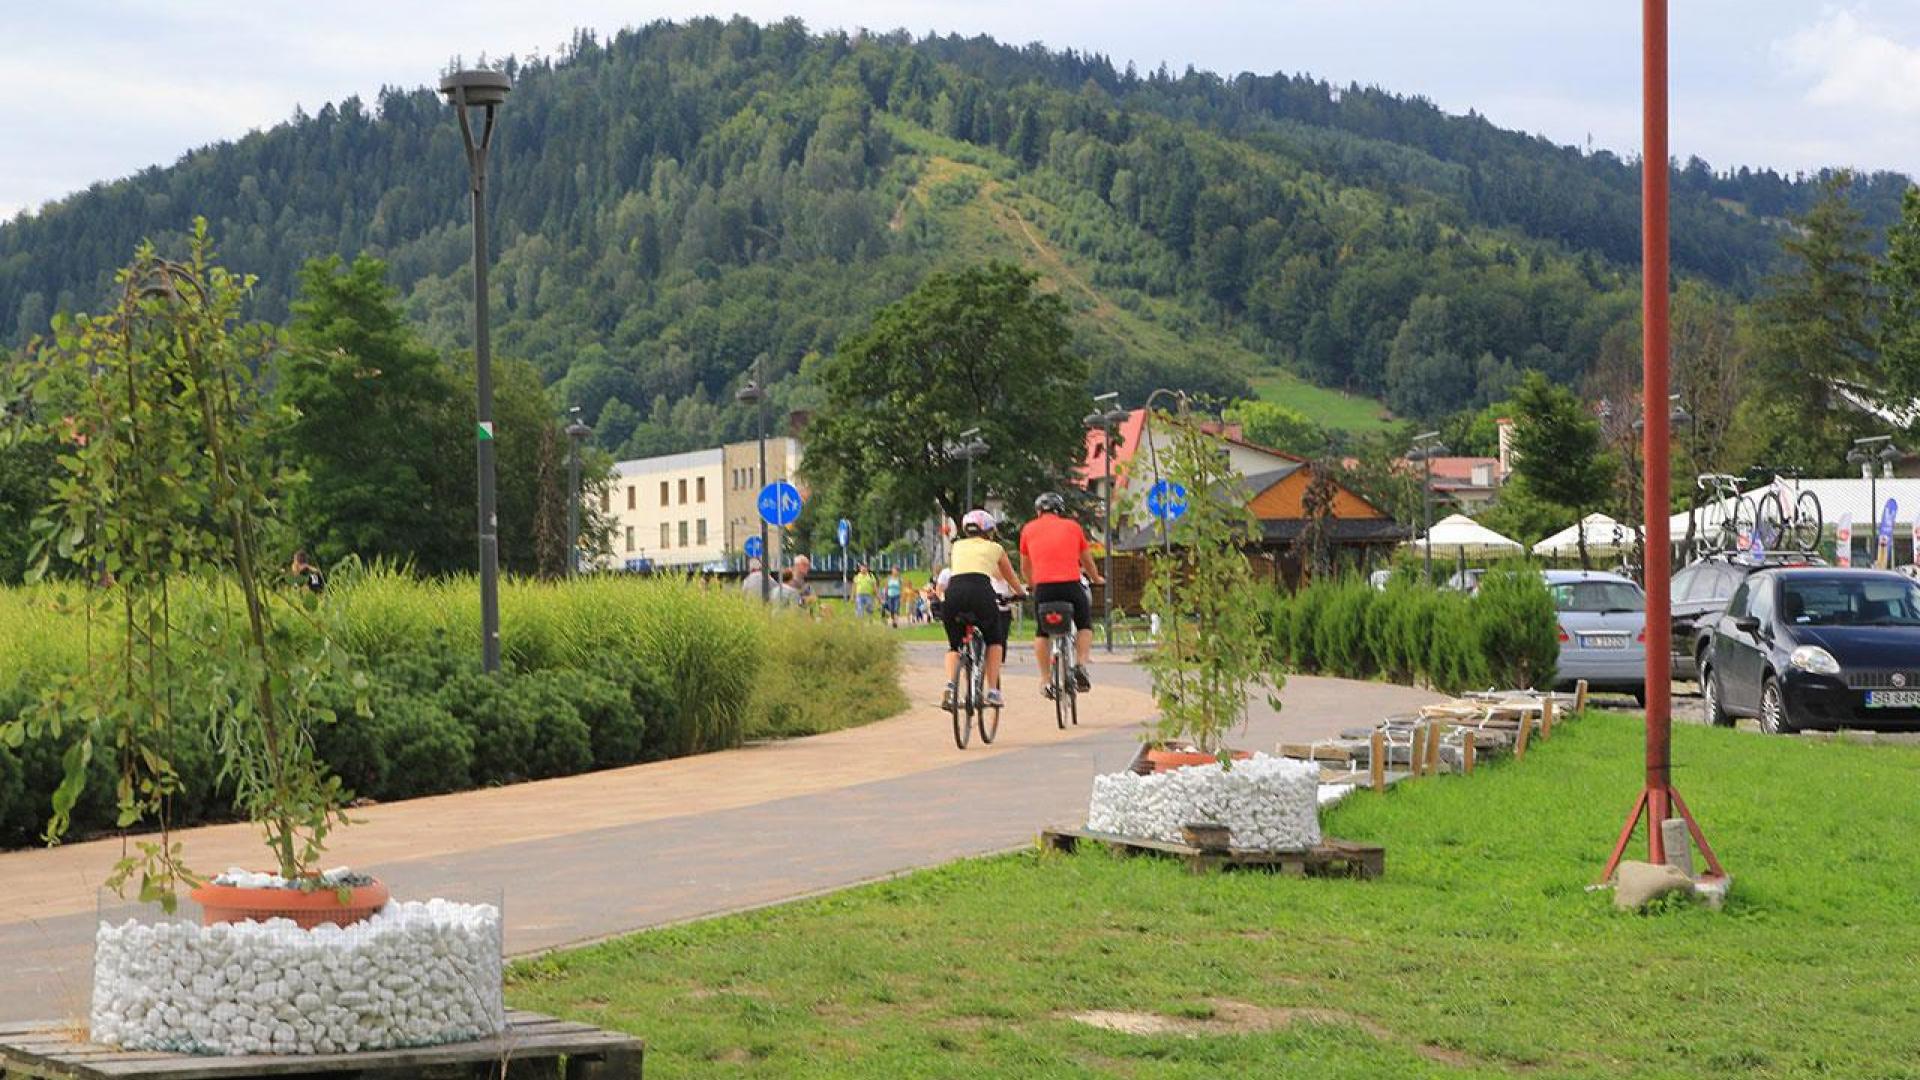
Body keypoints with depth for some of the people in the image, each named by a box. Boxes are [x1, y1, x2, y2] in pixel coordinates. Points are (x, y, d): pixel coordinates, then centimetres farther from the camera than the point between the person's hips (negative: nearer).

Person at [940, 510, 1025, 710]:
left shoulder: (958, 546, 28)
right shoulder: (995, 548, 24)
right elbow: (1011, 579, 38)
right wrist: (1022, 593, 57)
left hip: (953, 592, 2)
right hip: (980, 592, -2)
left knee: (954, 646, 21)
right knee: (995, 641, 23)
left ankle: (949, 685, -5)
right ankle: (993, 691, 12)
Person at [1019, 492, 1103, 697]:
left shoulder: (1029, 530, 16)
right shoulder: (1073, 527, 15)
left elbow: (1025, 568, 25)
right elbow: (1087, 561, 25)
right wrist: (1096, 578, 45)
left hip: (1043, 587, 0)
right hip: (1071, 584, 0)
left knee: (1041, 633, 17)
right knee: (1085, 626, 21)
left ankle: (1045, 680, 12)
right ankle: (1080, 666, 3)